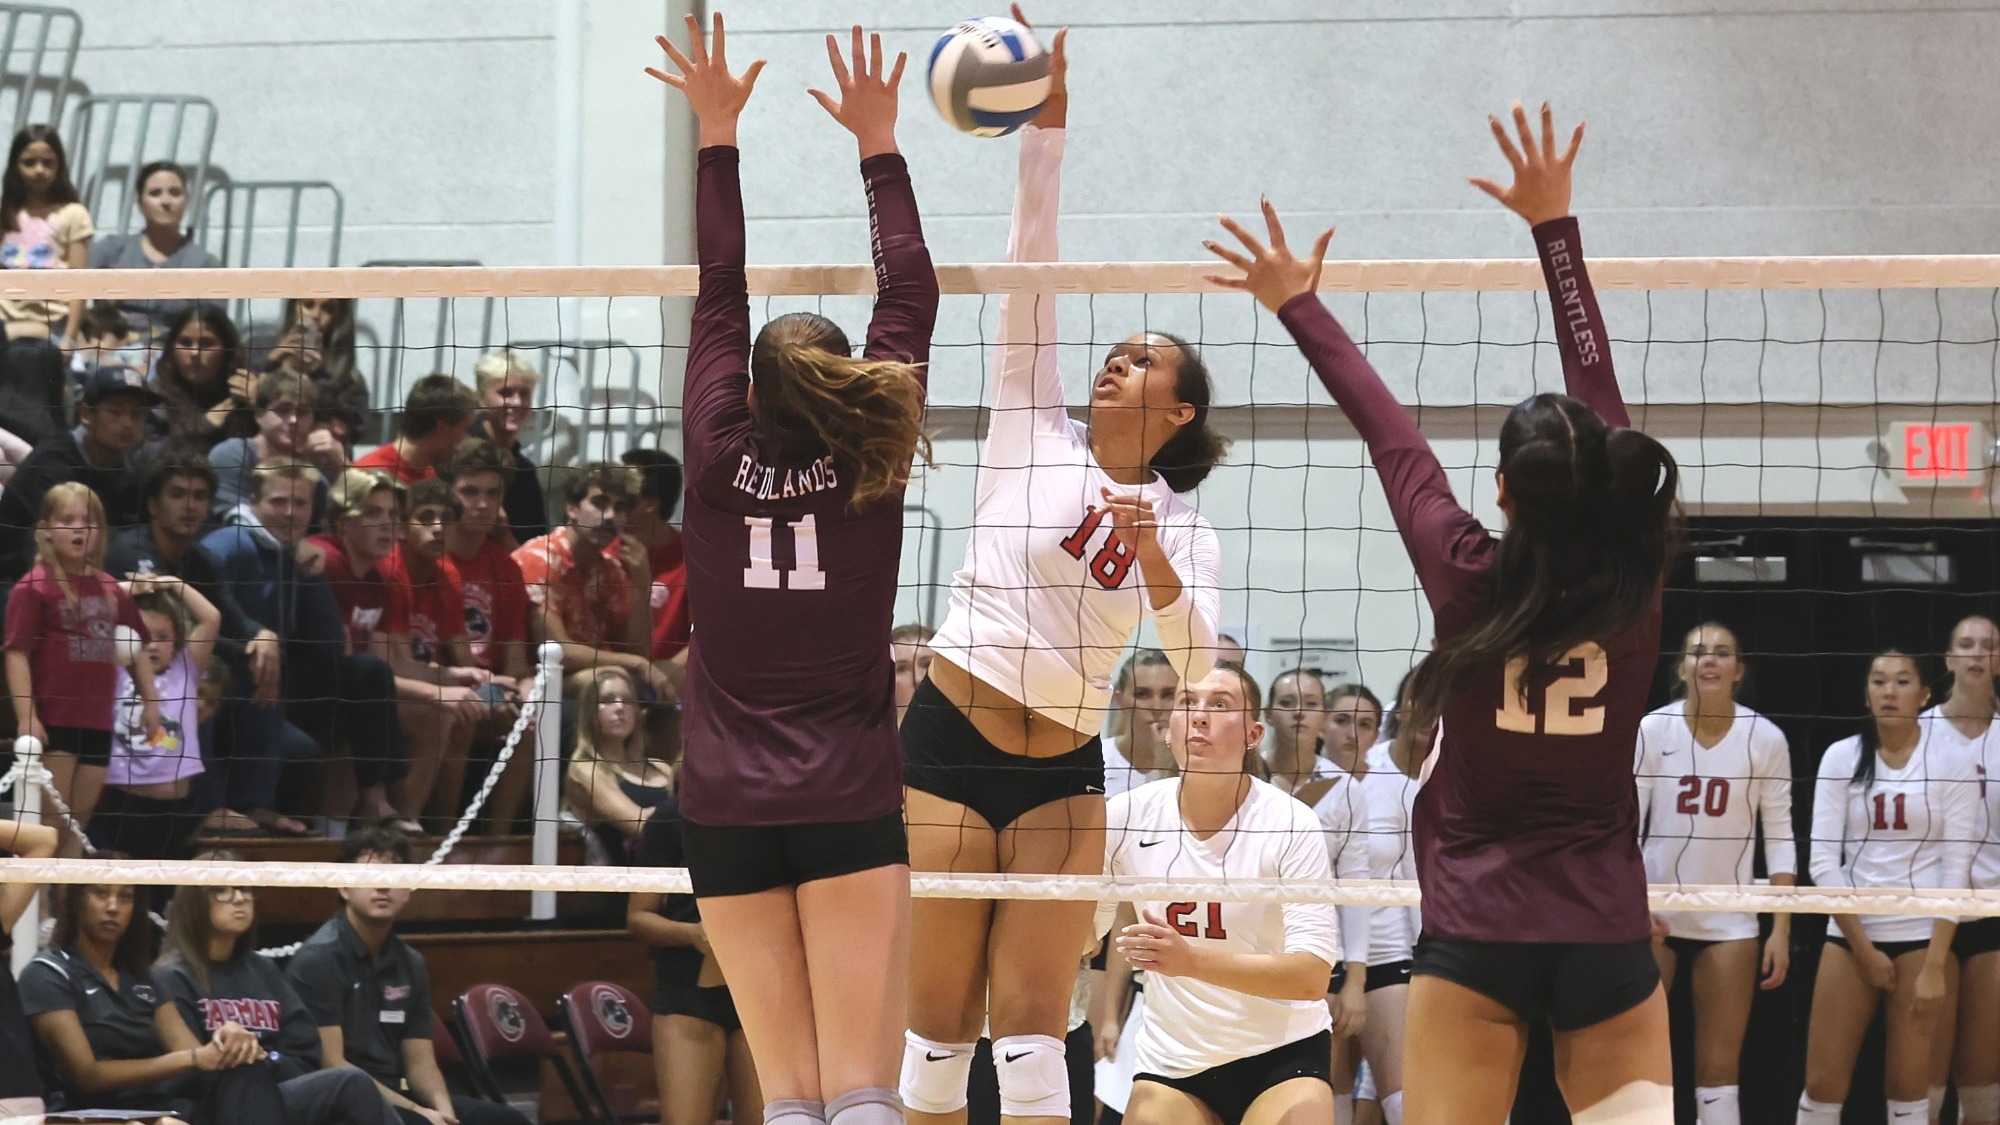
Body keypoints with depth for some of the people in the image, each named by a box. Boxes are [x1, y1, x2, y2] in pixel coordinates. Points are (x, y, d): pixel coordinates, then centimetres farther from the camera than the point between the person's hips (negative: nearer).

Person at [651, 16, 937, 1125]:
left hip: (726, 811, 2)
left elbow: (719, 294, 9)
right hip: (848, 803, -2)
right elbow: (910, 297, 5)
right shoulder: (868, 470, -3)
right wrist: (878, 142, 11)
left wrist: (717, 133, 16)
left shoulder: (721, 458, -1)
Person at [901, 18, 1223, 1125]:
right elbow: (1028, 266, -4)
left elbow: (1197, 664, -8)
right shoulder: (1032, 429, 4)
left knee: (1032, 1032, -4)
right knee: (938, 1026, -2)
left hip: (1063, 774, 1)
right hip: (949, 744, -1)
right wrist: (1046, 125, -12)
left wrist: (1153, 563, -24)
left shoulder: (1182, 527, 6)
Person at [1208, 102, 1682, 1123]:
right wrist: (1554, 224, 11)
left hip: (1475, 934, -1)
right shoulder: (1632, 589, -4)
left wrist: (1299, 308, 17)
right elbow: (1597, 389, 4)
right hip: (1608, 937, 1)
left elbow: (1388, 433, 5)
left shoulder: (1468, 579, -8)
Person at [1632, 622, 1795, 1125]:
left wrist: (1781, 930, -5)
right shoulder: (1651, 730, -5)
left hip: (1729, 921, 0)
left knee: (1719, 1069, 2)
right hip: (1653, 913, 0)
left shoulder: (1766, 739, -3)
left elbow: (1780, 837, 0)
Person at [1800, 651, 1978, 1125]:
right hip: (1852, 933, 2)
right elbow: (1823, 860, -1)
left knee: (1908, 1087, 0)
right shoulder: (1841, 757, 1)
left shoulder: (1953, 761, -4)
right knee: (1823, 1083, -2)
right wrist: (1864, 948, -7)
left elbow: (1957, 867, -6)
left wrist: (1935, 966, -11)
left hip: (1923, 935, -2)